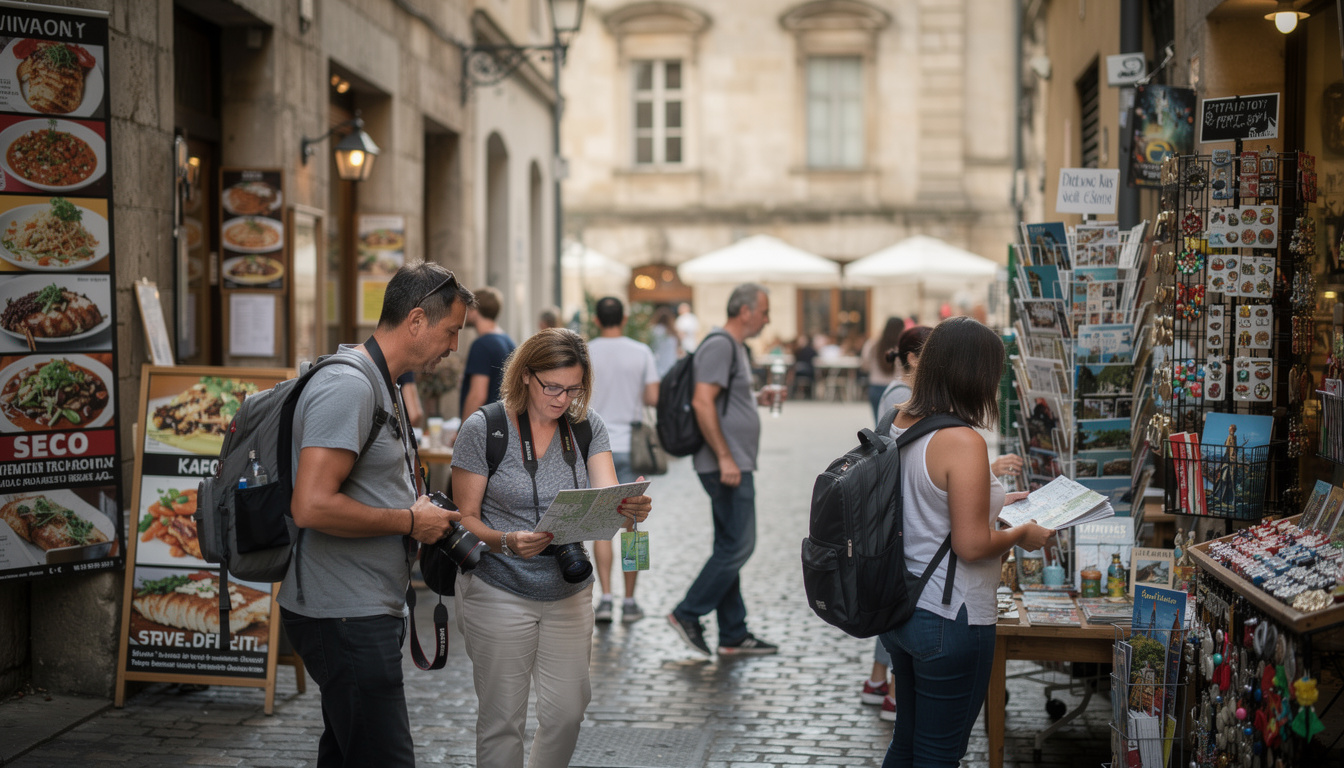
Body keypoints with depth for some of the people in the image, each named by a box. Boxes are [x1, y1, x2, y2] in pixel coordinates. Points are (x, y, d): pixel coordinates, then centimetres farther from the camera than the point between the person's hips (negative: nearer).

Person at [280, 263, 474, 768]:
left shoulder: (379, 384, 17)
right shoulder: (348, 386, -18)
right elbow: (312, 507, -27)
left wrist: (420, 508, 11)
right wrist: (410, 521, -16)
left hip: (365, 611, 11)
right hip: (345, 614, -11)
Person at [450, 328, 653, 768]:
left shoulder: (587, 426, 1)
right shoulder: (484, 428, -11)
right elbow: (465, 518, -9)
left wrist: (632, 508, -33)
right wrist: (508, 542, -29)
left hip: (569, 591, 4)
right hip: (500, 593, -4)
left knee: (567, 713, 9)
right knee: (503, 718, 3)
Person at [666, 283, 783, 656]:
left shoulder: (734, 347, 19)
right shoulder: (719, 346, -13)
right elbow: (702, 402, -23)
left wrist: (757, 399, 15)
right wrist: (725, 457, -24)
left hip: (734, 465, 11)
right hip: (725, 465, -11)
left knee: (730, 548, 11)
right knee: (738, 545, -8)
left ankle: (733, 635, 15)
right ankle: (687, 614, -1)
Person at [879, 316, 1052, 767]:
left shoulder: (900, 425, 3)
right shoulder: (963, 442, -23)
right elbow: (971, 546, -23)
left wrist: (992, 504, 19)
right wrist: (1023, 535, -5)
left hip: (900, 611, 8)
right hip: (950, 621, -8)